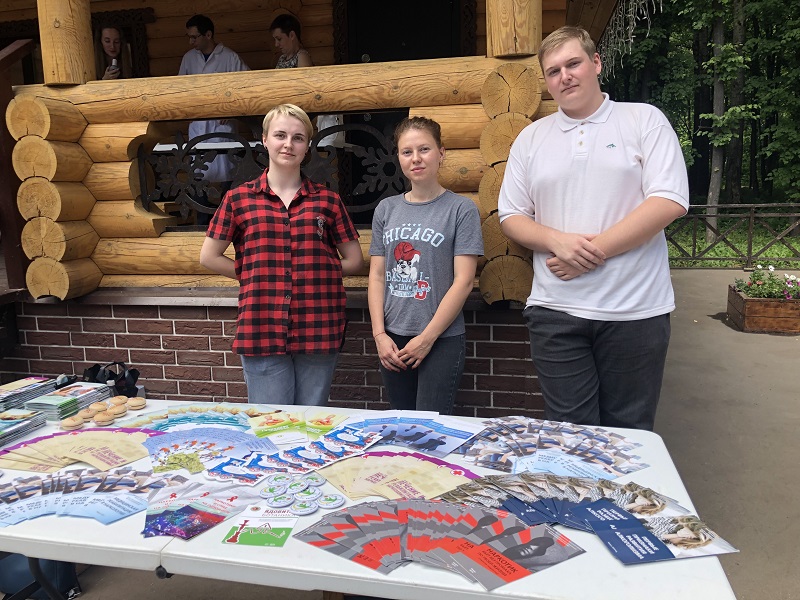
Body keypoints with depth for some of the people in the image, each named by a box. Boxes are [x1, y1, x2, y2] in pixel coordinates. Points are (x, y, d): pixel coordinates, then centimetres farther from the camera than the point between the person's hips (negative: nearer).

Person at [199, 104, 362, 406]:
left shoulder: (327, 200, 6)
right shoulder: (238, 199, 5)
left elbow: (354, 260, 10)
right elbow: (209, 257, 9)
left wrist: (316, 273, 0)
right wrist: (255, 276, 2)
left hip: (317, 331, 1)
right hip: (262, 332, -1)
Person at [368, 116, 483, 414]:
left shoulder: (461, 209, -3)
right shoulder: (386, 209, 9)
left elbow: (463, 282, -8)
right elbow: (377, 276, 8)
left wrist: (427, 338, -11)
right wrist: (379, 334, -2)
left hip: (442, 340, -4)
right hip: (392, 341, 4)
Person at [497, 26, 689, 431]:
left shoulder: (644, 120, 4)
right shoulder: (530, 138, 12)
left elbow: (670, 201, -7)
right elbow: (511, 217, 9)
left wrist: (594, 251, -14)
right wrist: (558, 241, -11)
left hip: (634, 310, -1)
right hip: (555, 312, 2)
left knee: (629, 434, 9)